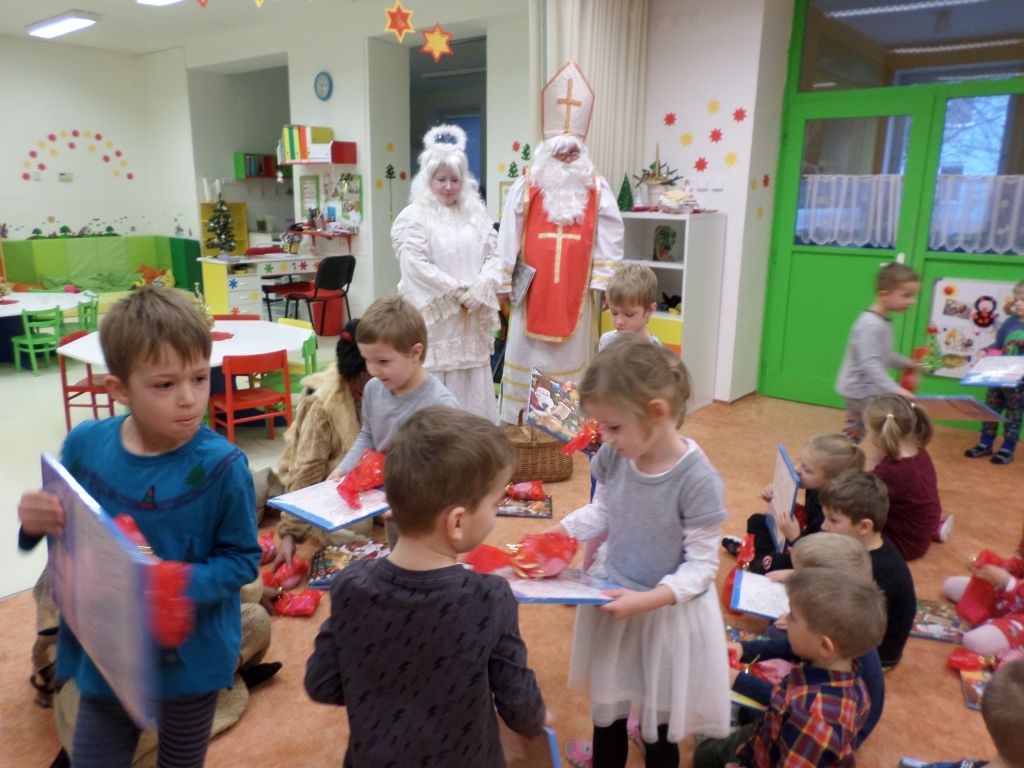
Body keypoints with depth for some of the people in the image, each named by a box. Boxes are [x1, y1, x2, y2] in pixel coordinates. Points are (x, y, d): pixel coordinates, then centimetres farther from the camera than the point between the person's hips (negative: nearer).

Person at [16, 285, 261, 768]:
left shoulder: (221, 466, -23)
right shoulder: (85, 444, -11)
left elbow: (243, 559, -14)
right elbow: (67, 529, 5)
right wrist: (37, 521, -16)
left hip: (191, 657, -2)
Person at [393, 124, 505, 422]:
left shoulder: (476, 214, 14)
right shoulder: (413, 217, -3)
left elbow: (492, 256, 10)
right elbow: (417, 267, -12)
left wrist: (480, 288, -10)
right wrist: (460, 291, -12)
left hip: (471, 319, 5)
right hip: (435, 319, -5)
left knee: (472, 384, 8)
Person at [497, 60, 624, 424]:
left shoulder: (597, 190, 3)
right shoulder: (525, 188, -1)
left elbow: (609, 240, 2)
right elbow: (508, 240, -2)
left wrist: (603, 282, -3)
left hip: (575, 293, 1)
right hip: (533, 290, -1)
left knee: (573, 357, 8)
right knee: (527, 357, 5)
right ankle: (518, 423, 16)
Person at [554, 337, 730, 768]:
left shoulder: (697, 479, -26)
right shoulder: (613, 456, -11)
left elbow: (701, 568, -19)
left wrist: (646, 600, -29)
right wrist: (553, 536, -9)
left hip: (668, 613, -4)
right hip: (612, 601, 5)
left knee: (659, 724, 16)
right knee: (606, 710, 23)